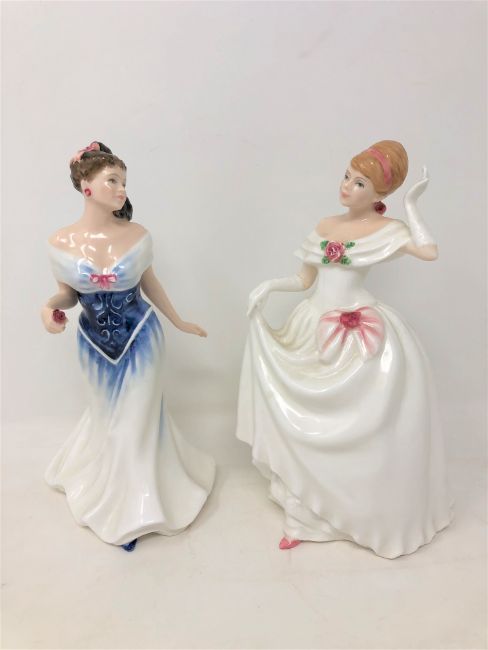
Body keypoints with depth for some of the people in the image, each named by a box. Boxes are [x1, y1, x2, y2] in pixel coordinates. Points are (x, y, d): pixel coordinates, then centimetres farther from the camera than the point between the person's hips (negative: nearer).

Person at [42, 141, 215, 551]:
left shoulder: (137, 236, -15)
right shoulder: (61, 243, -15)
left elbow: (149, 283, 0)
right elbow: (70, 292, -1)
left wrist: (179, 322, 9)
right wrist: (52, 305, -23)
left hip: (141, 339, -1)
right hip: (96, 345, 1)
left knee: (136, 419, 9)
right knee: (109, 416, 21)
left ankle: (133, 510, 33)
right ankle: (113, 491, 51)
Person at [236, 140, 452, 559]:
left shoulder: (387, 229, -5)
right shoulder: (326, 226, 10)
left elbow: (429, 252, -25)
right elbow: (305, 281, 13)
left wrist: (412, 204, -14)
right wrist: (269, 286, -4)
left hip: (362, 335, -5)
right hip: (317, 330, 5)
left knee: (366, 424, -1)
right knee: (310, 421, 8)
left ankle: (377, 514, 25)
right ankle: (307, 512, 26)